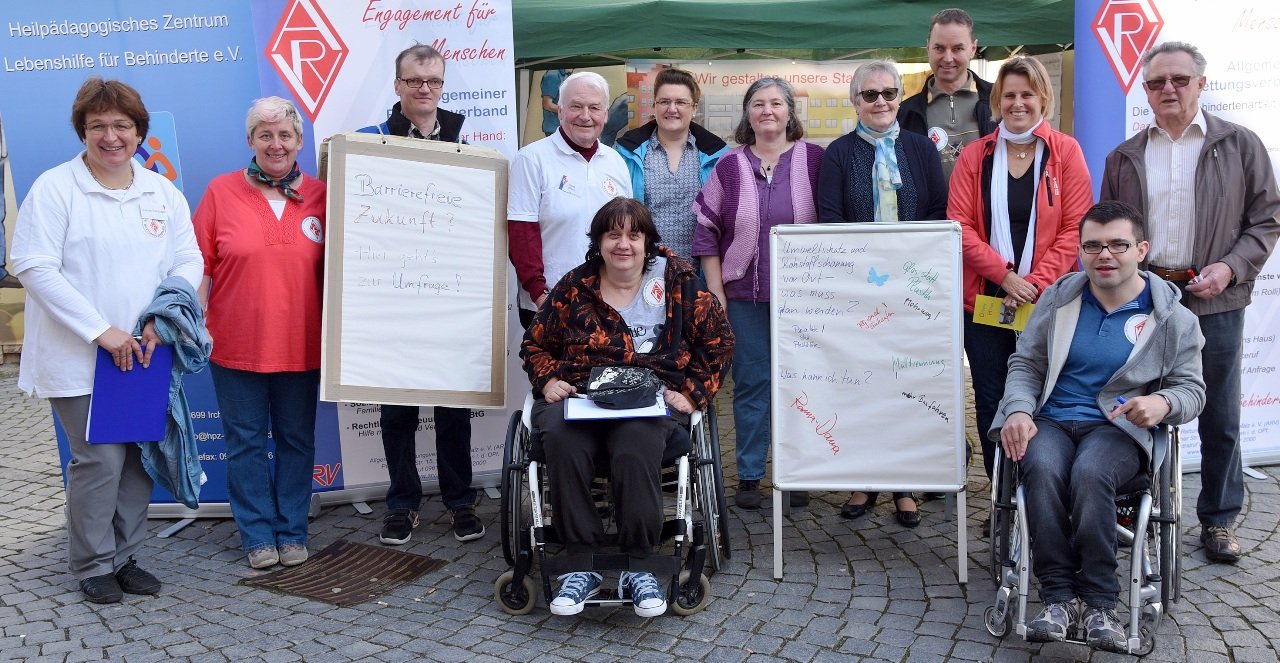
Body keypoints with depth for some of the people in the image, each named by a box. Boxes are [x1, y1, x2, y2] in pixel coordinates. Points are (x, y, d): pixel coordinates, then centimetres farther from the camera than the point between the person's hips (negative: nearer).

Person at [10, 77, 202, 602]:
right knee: (99, 460, -3)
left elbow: (188, 262, 6)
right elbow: (34, 267, -12)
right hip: (80, 358, -4)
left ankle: (125, 556, 25)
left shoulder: (163, 193, 9)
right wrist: (100, 330, -17)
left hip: (143, 356, 5)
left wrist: (161, 320, -11)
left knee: (139, 457, 8)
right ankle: (93, 566, 16)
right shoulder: (55, 187, -5)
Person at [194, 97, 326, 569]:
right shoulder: (221, 192, 0)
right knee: (246, 443, 8)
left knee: (297, 440, 11)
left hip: (300, 346, 1)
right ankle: (258, 535, 21)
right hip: (235, 345, -1)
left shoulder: (320, 196, 3)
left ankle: (292, 532, 25)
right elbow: (199, 265, 0)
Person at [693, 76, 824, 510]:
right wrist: (715, 292, 1)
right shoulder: (729, 166, 5)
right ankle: (749, 476, 15)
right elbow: (706, 231, 6)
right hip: (744, 294, 1)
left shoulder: (815, 160, 1)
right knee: (751, 382, 5)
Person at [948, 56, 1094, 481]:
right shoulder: (975, 156, 6)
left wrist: (1035, 282, -12)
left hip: (1048, 301, -2)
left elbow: (1075, 227, -3)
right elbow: (960, 226, -1)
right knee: (991, 403, 6)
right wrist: (1005, 276, -12)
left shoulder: (1066, 151, 2)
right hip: (985, 299, 2)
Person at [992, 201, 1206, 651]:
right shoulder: (1058, 298, 11)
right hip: (1049, 421, 2)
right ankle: (1059, 598, -26)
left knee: (1090, 473, -36)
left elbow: (1192, 389, 7)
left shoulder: (1172, 317, 6)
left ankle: (1099, 604, -24)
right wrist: (1019, 410, -8)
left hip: (1118, 427, -1)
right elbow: (1025, 364, 12)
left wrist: (1164, 403, -19)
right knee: (1044, 469, -34)